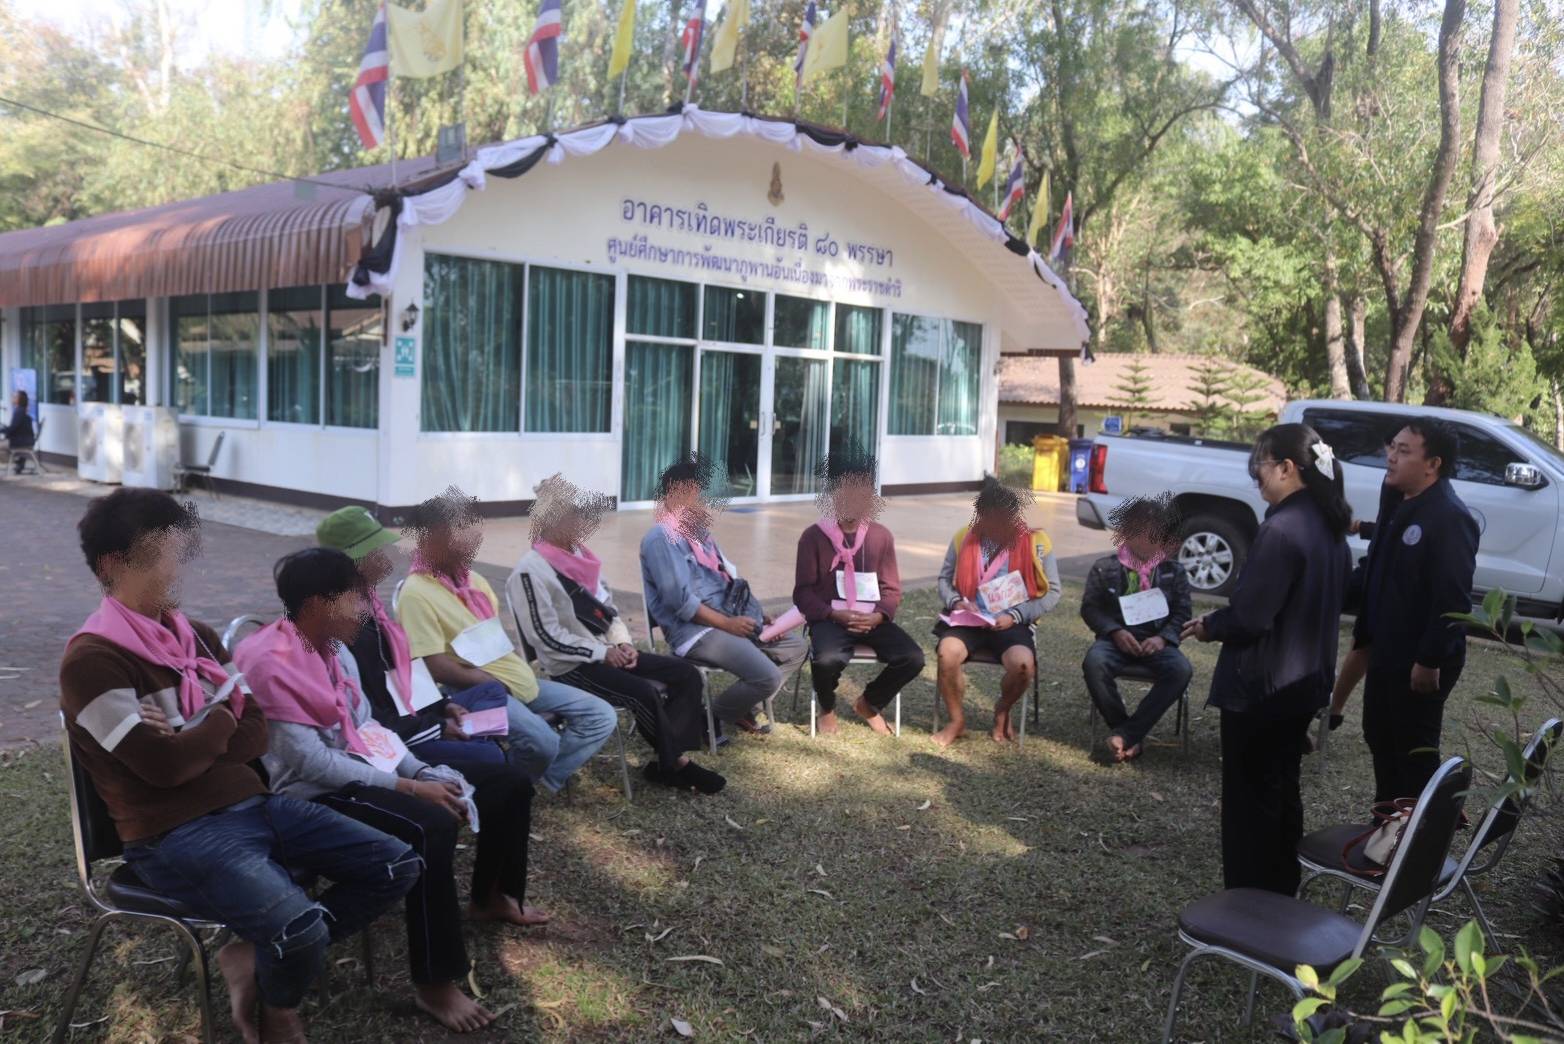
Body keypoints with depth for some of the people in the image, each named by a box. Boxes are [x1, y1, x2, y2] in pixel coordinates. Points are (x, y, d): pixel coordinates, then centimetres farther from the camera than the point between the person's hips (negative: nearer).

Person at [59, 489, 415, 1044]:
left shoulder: (197, 635, 11)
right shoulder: (91, 660, -12)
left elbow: (257, 735, 7)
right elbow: (164, 765, -19)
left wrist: (194, 743, -11)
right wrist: (220, 722, -2)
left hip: (251, 804, 8)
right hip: (176, 834, -8)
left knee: (396, 867, -2)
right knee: (301, 926, -31)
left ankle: (253, 955, 7)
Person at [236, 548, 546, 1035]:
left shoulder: (333, 648, 7)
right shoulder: (270, 662, -20)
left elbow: (366, 727, 10)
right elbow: (309, 763, -24)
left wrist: (426, 773, -5)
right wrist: (408, 787, -22)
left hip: (365, 766, 9)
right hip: (316, 793, -9)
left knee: (510, 782, 4)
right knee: (431, 826, -37)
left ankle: (492, 896, 27)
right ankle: (434, 983, -24)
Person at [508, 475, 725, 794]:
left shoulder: (579, 555, 12)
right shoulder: (530, 571, -14)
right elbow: (546, 637, -18)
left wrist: (623, 643, -1)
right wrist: (602, 652, -16)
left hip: (609, 653, 9)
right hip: (571, 666, -8)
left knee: (686, 674, -6)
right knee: (644, 693, -28)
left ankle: (669, 759, -8)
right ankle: (675, 763, -6)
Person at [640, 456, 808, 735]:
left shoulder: (699, 531, 17)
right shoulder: (662, 538, -14)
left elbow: (730, 579, 20)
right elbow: (681, 602, -22)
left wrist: (759, 615, 7)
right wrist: (728, 624, -18)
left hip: (731, 618, 10)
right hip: (694, 630, -10)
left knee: (796, 648, 12)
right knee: (767, 677, -22)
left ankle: (745, 708, 16)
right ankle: (713, 716, 3)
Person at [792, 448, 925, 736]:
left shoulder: (881, 536, 6)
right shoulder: (814, 536, -3)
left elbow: (892, 589, 7)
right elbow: (803, 593, -3)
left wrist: (878, 616, -14)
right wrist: (835, 614, -19)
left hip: (872, 619, 3)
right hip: (830, 618, -3)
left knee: (913, 658, -19)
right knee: (827, 660, -35)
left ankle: (869, 703, 11)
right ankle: (827, 709, 3)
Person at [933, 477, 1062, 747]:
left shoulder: (1036, 542, -3)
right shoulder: (964, 537, 3)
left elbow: (1053, 592, -2)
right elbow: (945, 578, 13)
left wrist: (1015, 616, -14)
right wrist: (956, 601, -10)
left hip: (1011, 624, -1)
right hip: (968, 620, 1)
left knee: (1023, 664, -32)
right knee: (947, 654, -30)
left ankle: (1003, 711, 6)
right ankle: (957, 720, -2)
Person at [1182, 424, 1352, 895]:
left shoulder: (1281, 531, -23)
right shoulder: (1328, 527, 6)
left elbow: (1248, 616, -25)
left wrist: (1208, 625, -5)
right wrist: (1221, 620, 15)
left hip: (1262, 685, -9)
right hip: (1305, 679, 9)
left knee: (1250, 797, 4)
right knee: (1283, 789, 20)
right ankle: (1281, 893, 33)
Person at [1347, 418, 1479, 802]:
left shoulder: (1450, 517, -21)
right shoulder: (1397, 502, 8)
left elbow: (1452, 599, -24)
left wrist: (1430, 660, -23)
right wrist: (1364, 627, 13)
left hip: (1420, 659, -9)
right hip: (1385, 648, 9)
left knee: (1415, 749, 4)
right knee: (1379, 736, 19)